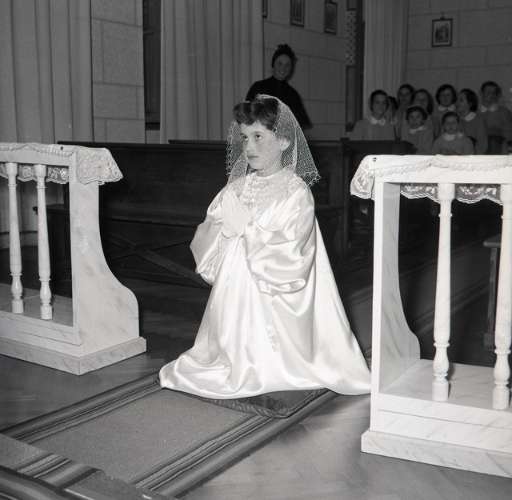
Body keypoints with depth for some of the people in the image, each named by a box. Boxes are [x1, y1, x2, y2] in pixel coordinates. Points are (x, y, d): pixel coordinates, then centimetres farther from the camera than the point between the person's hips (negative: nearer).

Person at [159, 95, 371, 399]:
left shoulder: (296, 192, -9)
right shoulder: (237, 186, 7)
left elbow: (288, 255, -19)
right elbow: (205, 242, 6)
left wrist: (246, 226, -15)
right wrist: (222, 225, -15)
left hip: (270, 302, -5)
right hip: (233, 293, 5)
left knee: (267, 365, -8)